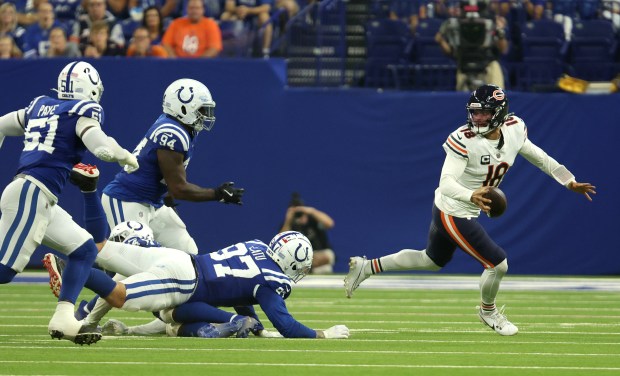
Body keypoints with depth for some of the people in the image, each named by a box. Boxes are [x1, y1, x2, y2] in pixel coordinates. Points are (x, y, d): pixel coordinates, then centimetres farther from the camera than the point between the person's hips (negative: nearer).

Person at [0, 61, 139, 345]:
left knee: (84, 250, 13)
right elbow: (102, 148, -15)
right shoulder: (83, 111, -2)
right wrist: (126, 157, 5)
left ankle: (63, 319, 3)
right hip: (30, 194, -9)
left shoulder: (40, 106, 20)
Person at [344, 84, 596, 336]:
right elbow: (446, 182, -36)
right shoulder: (464, 139, -28)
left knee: (432, 261, 27)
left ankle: (367, 267, 37)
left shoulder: (514, 130, -8)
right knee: (497, 263, -5)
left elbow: (539, 158, 7)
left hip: (467, 213, 8)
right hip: (452, 214, -8)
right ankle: (488, 312, 26)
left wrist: (570, 183, 1)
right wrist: (471, 196, -55)